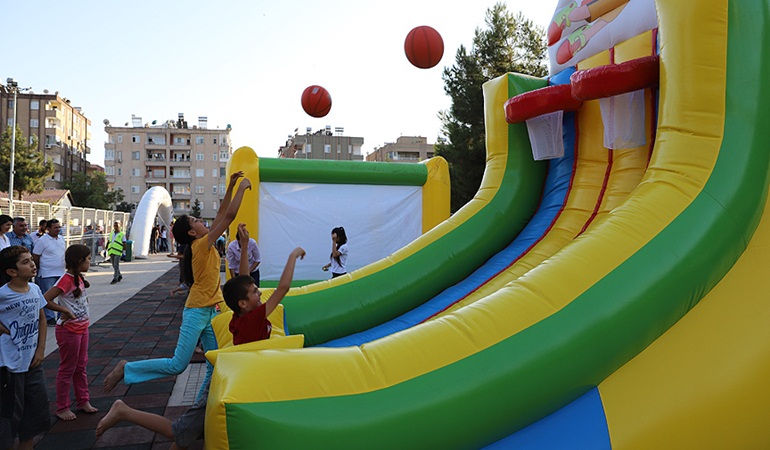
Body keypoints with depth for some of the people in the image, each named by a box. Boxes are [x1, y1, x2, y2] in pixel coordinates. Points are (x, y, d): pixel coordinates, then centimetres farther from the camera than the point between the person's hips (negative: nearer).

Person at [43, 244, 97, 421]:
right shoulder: (66, 280, -21)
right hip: (69, 330, -8)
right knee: (67, 370, 4)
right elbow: (45, 299, -28)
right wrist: (65, 311, -23)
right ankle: (62, 408, 16)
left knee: (81, 367, 17)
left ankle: (83, 401, 29)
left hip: (82, 328, 8)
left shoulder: (78, 278, 5)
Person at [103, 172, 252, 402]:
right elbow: (229, 215, -16)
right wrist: (241, 188, -7)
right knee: (177, 365, -7)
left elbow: (221, 215, 16)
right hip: (197, 312, -9)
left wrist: (231, 187, 12)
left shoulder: (204, 244, 10)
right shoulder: (202, 244, -12)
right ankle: (126, 369, 6)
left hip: (210, 313, 9)